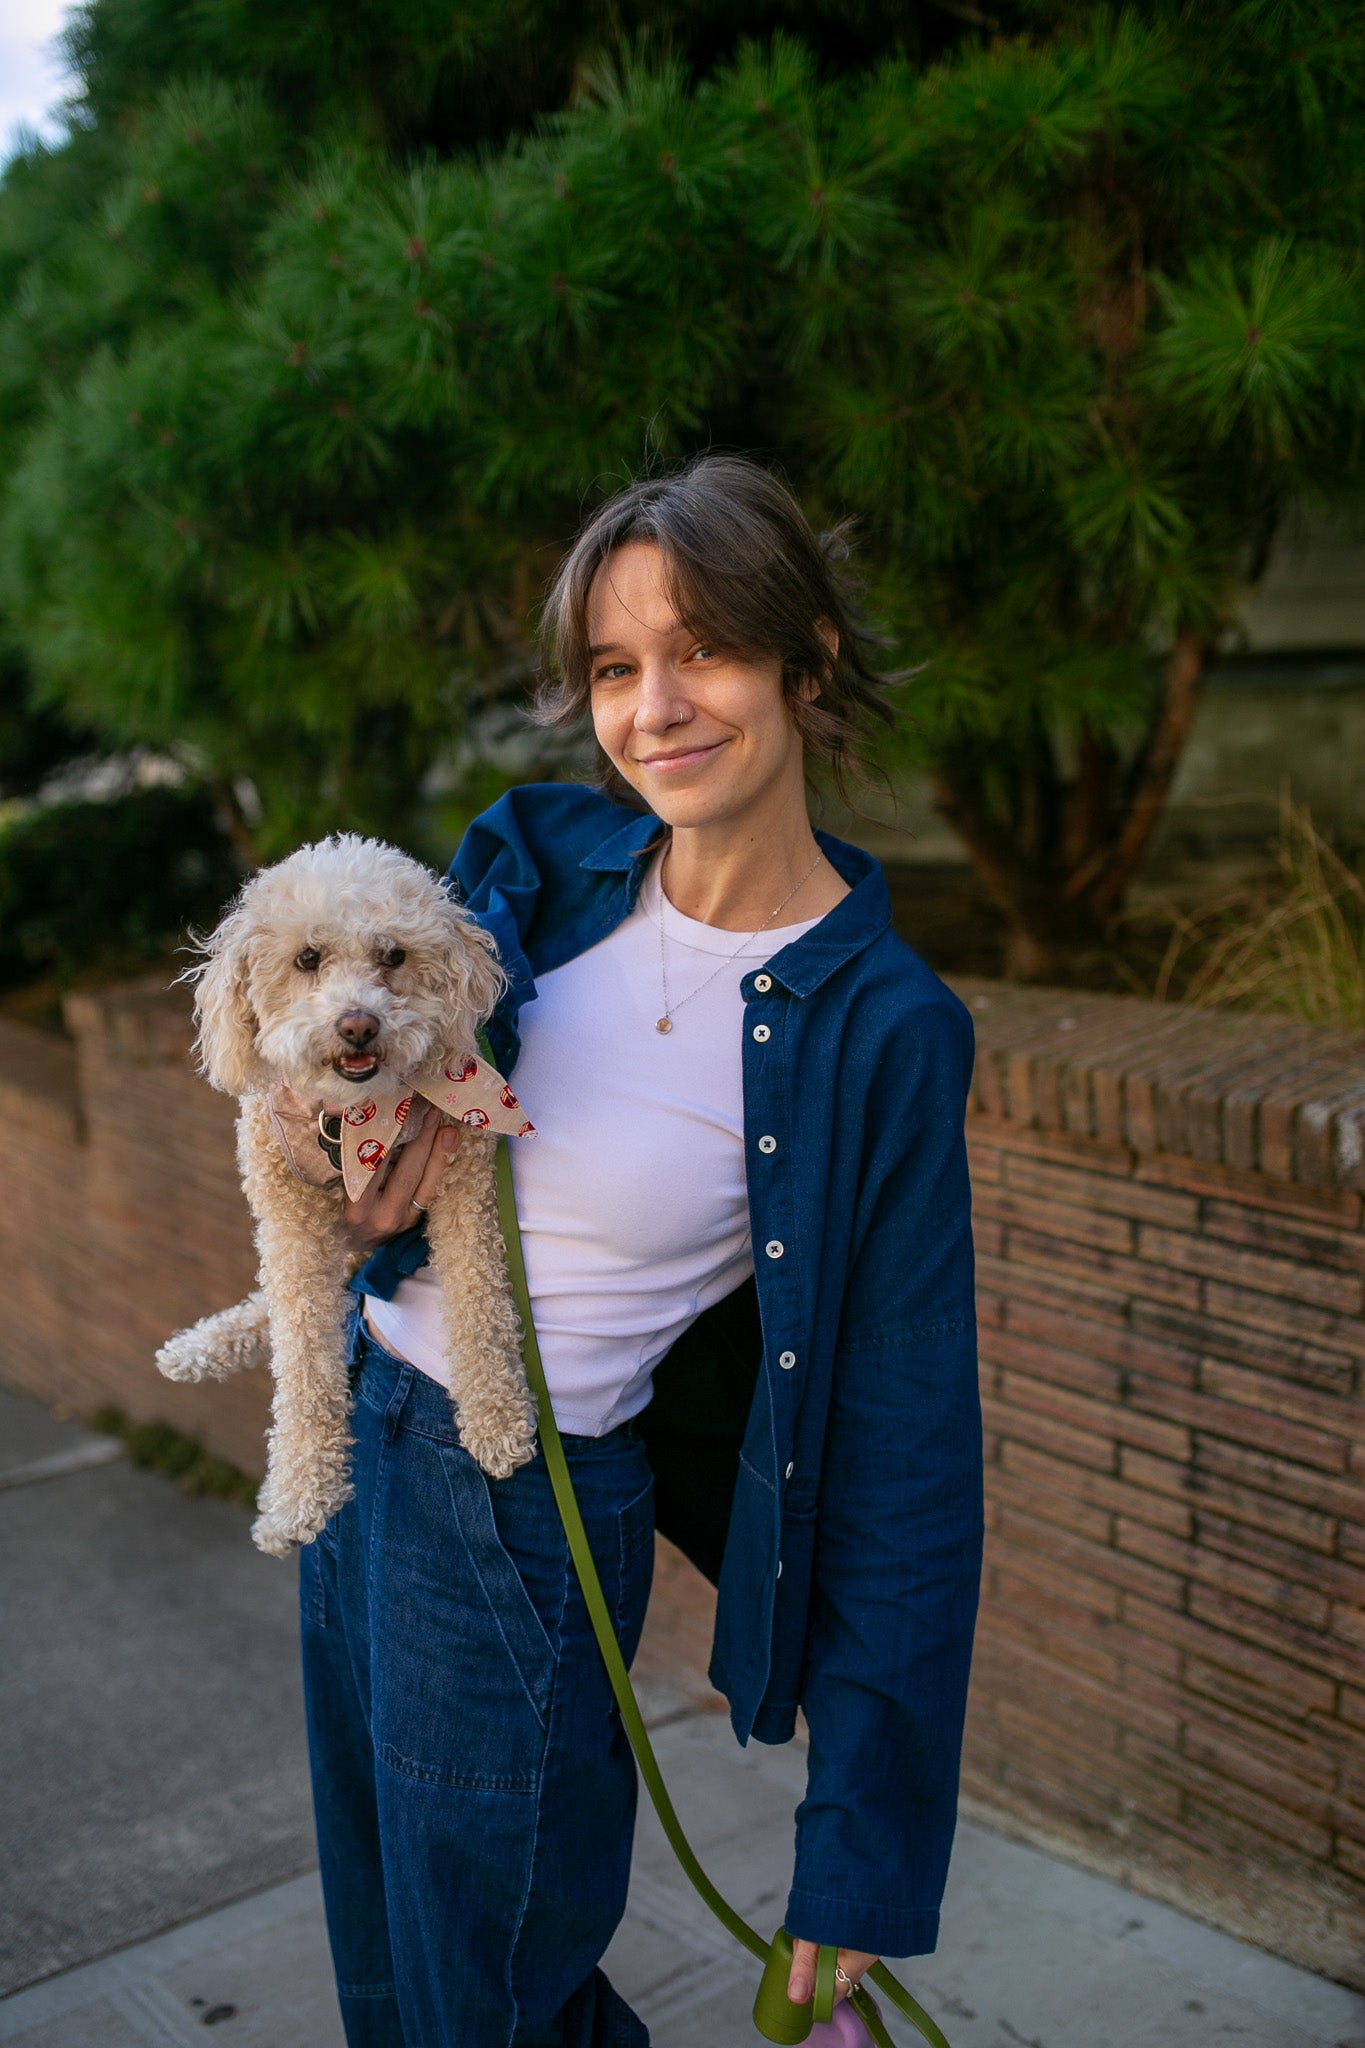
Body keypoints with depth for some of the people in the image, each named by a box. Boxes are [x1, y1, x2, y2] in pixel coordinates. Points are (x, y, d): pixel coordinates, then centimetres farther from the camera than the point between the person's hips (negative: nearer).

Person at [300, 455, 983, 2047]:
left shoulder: (881, 1033, -19)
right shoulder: (529, 857, -6)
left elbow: (902, 1458, -15)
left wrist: (863, 1862, -12)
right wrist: (373, 1214, -15)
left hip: (524, 1523, -6)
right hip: (354, 1443, 6)